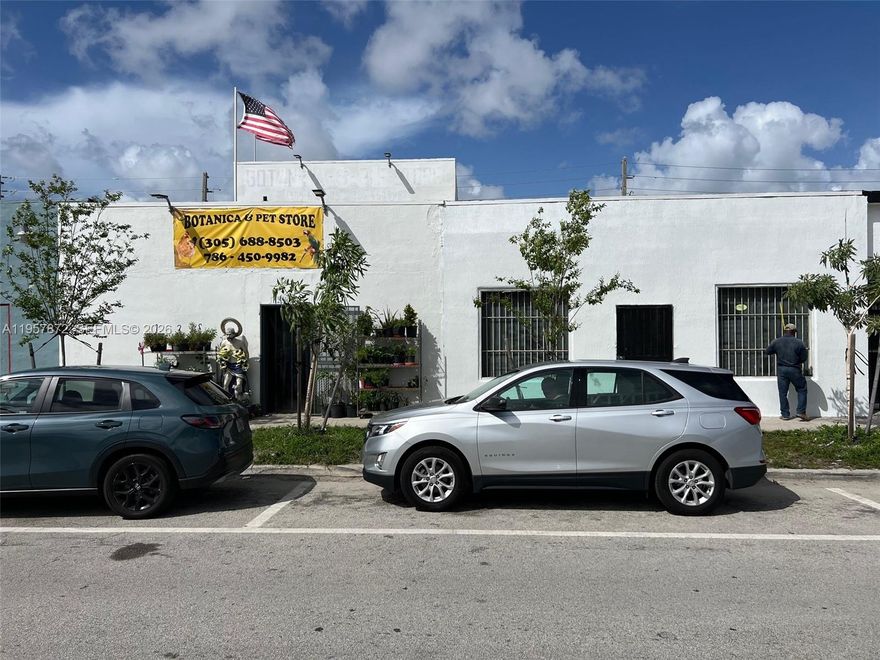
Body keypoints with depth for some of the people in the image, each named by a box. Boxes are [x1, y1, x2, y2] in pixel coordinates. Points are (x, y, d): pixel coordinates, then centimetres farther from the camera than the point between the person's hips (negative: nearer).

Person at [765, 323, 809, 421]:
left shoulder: (776, 342, -2)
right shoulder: (799, 343, -6)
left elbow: (767, 351, 9)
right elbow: (804, 358, -2)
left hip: (781, 370, 2)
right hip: (795, 370, -2)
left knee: (783, 392, 7)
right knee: (802, 390, 12)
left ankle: (785, 414, 10)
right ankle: (801, 411, 5)